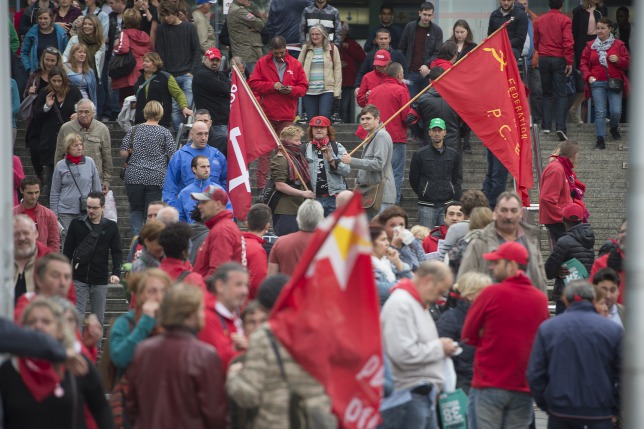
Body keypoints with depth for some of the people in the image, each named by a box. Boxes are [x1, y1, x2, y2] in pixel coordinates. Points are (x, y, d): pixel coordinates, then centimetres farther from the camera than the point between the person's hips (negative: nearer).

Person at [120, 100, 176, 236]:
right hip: (156, 178, -1)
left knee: (136, 209, 13)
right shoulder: (165, 133, -1)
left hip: (134, 177, 1)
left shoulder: (134, 130, 3)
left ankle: (136, 236, -4)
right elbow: (172, 156, -3)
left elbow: (123, 153, 0)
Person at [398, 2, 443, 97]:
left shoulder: (437, 31, 3)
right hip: (410, 73, 1)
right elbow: (401, 49, 10)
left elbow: (438, 53, -1)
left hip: (427, 74, 0)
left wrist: (427, 65, -18)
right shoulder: (410, 27, 5)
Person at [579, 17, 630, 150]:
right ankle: (600, 139, -7)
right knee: (600, 112, -8)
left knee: (616, 111, -6)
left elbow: (627, 63, 7)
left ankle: (614, 128, 27)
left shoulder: (618, 45, 5)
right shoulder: (590, 45, 9)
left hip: (615, 83, -1)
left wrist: (618, 60, -13)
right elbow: (583, 63, 12)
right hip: (597, 83, 1)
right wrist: (588, 76, -4)